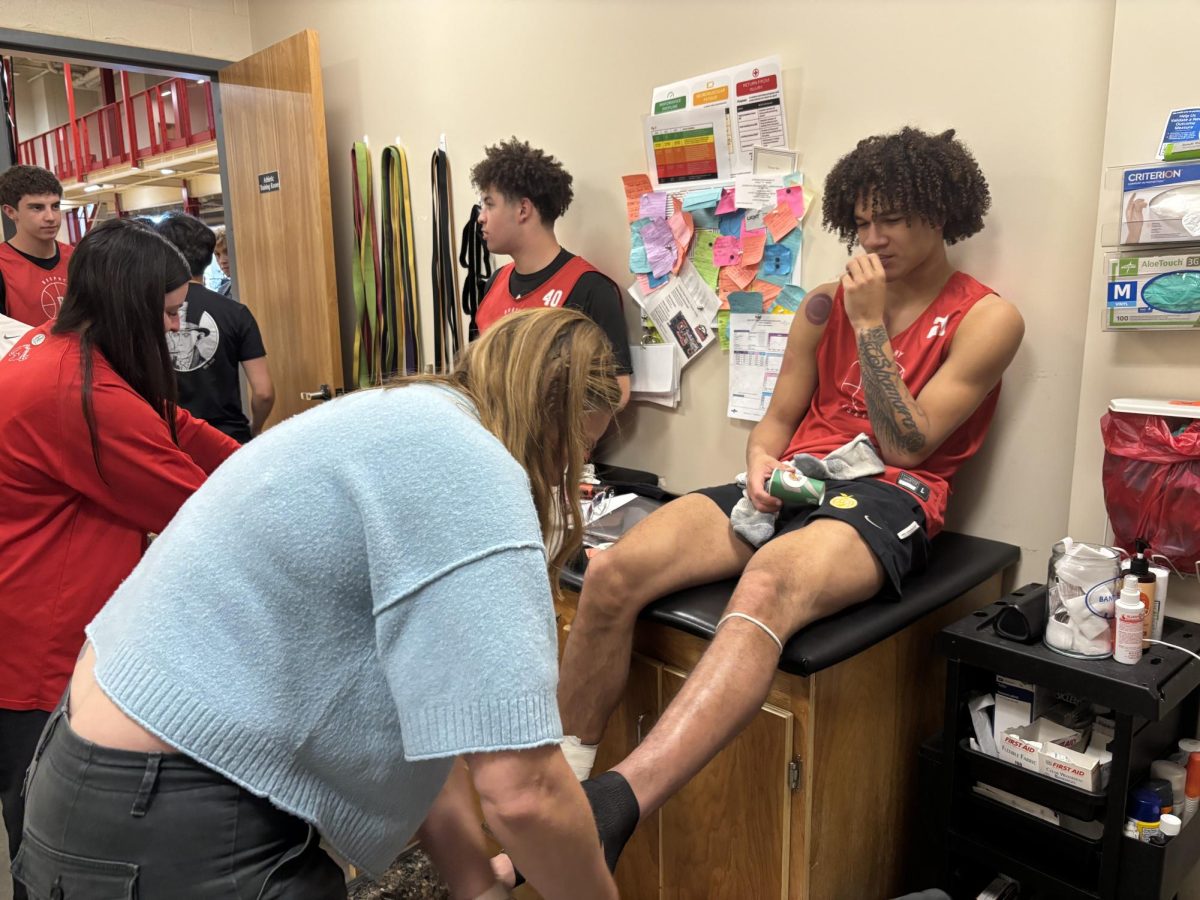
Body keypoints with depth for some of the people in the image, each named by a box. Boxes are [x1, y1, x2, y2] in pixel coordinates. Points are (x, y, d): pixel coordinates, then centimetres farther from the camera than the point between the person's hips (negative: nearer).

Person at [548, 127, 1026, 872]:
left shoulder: (987, 318, 5)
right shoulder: (825, 306, 19)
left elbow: (908, 447, -5)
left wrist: (871, 326, -6)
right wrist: (762, 461, -6)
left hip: (889, 497, -4)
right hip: (795, 484, 5)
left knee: (768, 587, -42)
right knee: (613, 572, -22)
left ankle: (608, 817, -52)